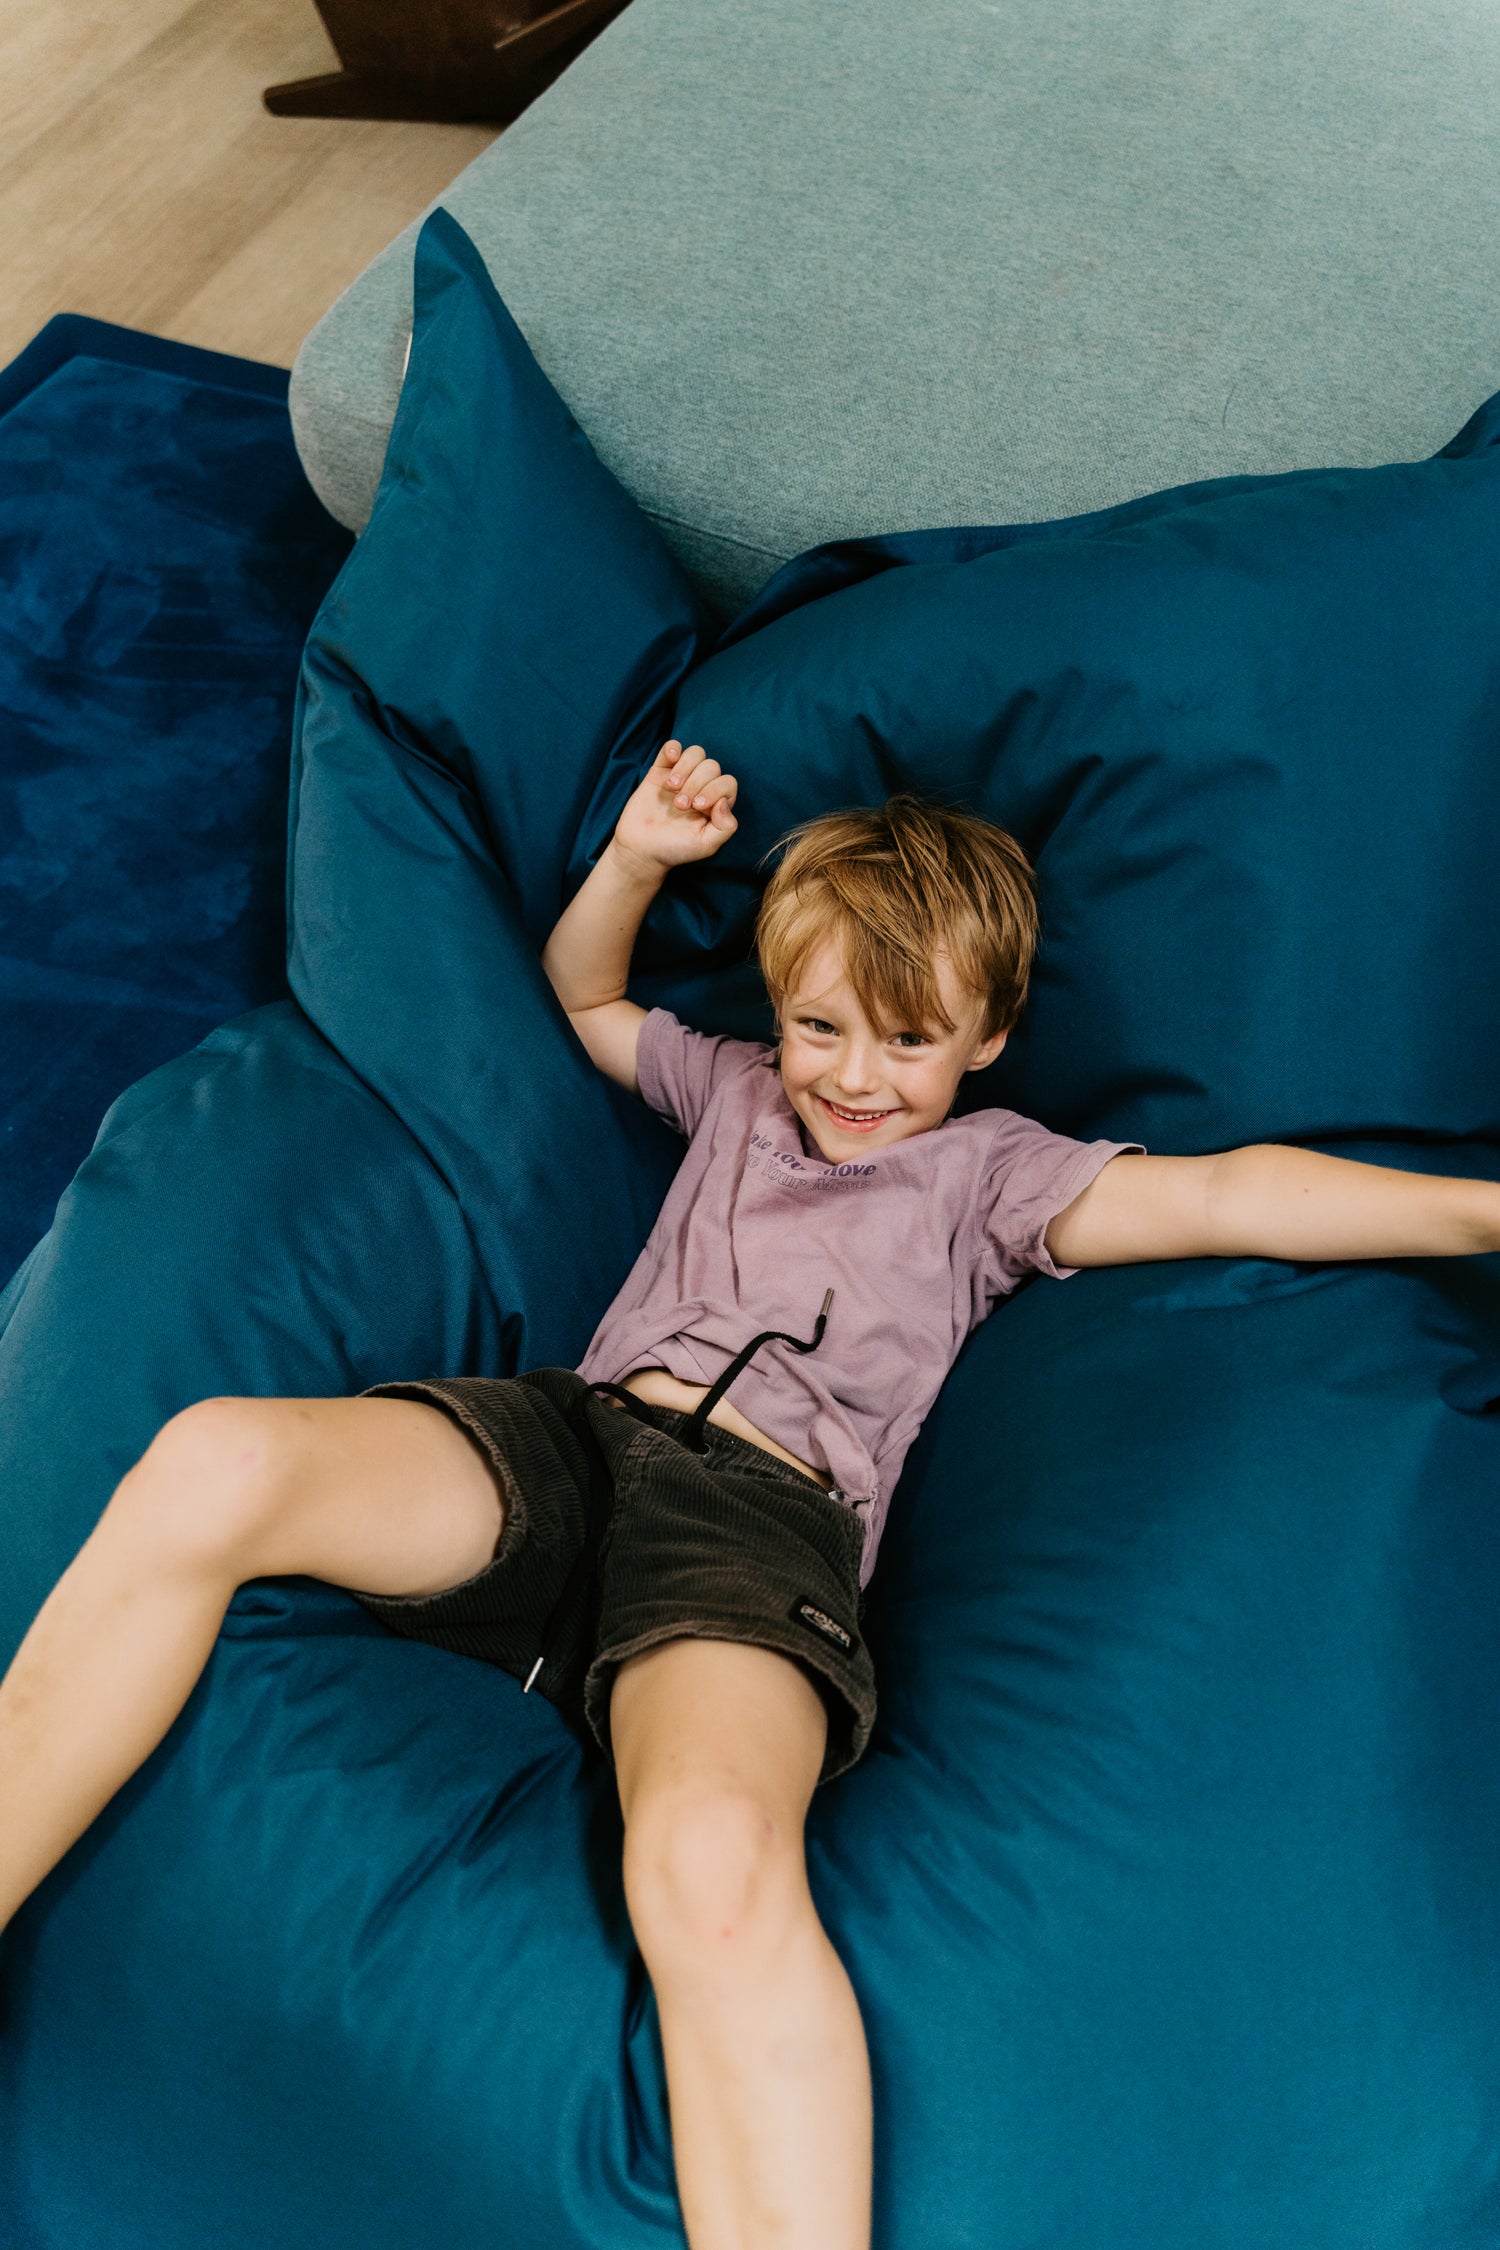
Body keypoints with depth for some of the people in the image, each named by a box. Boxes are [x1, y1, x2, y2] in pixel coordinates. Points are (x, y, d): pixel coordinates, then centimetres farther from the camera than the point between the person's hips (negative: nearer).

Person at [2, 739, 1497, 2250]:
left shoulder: (990, 1171, 19)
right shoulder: (733, 1089, 30)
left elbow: (1224, 1196, 8)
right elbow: (582, 993, 43)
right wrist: (638, 853, 25)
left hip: (765, 1516, -3)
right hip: (577, 1435, 4)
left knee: (714, 1866, -38)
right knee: (210, 1466, -26)